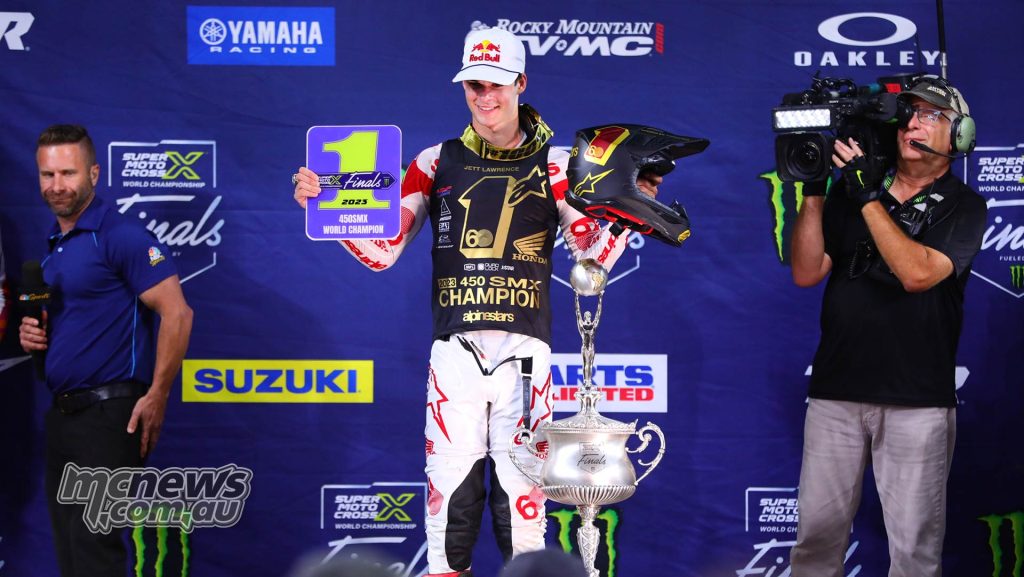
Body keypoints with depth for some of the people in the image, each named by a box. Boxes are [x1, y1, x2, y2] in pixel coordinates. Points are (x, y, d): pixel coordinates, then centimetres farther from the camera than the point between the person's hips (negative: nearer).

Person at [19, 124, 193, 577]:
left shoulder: (120, 235, -11)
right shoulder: (52, 246, 15)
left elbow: (176, 313, -15)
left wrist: (157, 397, -17)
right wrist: (36, 334, 4)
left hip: (107, 414, -9)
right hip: (62, 415, 9)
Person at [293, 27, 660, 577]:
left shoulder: (554, 165, 6)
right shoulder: (437, 162, 9)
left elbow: (595, 253, 1)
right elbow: (382, 250, 5)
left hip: (524, 351, -1)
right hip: (454, 349, 1)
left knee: (521, 491, 1)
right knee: (450, 491, 1)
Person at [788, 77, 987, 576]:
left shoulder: (962, 207, 1)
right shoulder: (852, 189, 12)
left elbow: (918, 272, -16)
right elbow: (807, 273, 4)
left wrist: (869, 198, -17)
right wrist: (814, 189, -5)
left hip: (918, 399, -3)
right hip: (835, 390, 3)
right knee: (816, 534, 4)